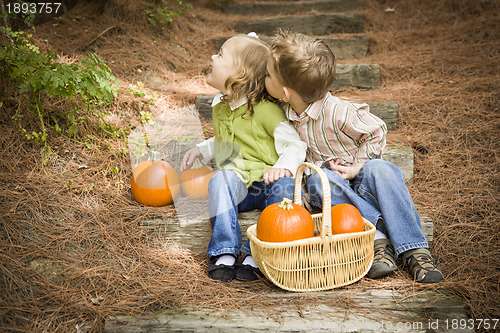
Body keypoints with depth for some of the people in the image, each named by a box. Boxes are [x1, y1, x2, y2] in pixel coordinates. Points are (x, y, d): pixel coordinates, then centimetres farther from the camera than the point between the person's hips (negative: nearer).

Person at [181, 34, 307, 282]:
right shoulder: (219, 107, 13)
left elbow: (295, 144, -11)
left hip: (265, 181, -4)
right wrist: (200, 150, 19)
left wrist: (283, 167, -29)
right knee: (220, 179, -30)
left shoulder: (264, 110, -11)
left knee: (285, 185, -36)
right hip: (236, 184, 4)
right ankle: (224, 252, -29)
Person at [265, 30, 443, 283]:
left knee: (382, 171, -34)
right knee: (318, 181, -32)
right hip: (325, 174, 3)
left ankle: (413, 249, -33)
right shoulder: (284, 110, -8)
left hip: (357, 175, -3)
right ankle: (378, 237, -37)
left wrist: (356, 167, -16)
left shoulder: (338, 113, -25)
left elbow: (376, 132, -10)